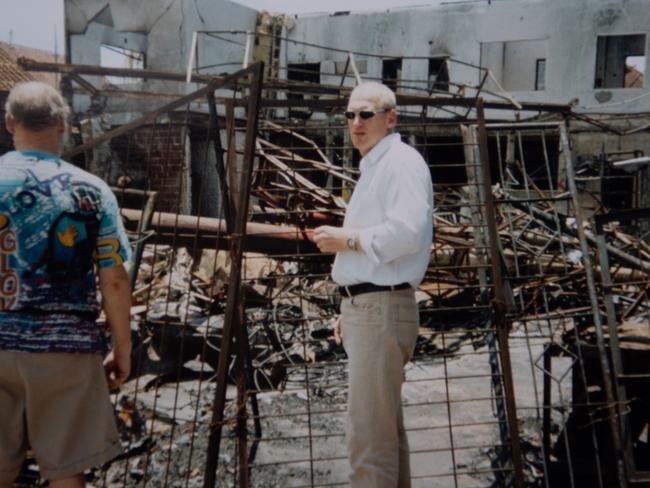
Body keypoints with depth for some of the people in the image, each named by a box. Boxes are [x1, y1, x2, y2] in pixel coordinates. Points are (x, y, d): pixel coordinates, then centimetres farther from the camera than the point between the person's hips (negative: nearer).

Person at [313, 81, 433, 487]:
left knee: (369, 434, -8)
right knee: (386, 425, 18)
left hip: (383, 308, -11)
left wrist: (346, 238, -14)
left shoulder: (401, 161, -10)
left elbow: (406, 232, -26)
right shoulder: (373, 168, 20)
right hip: (367, 307, 11)